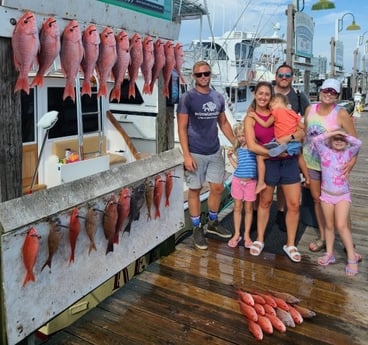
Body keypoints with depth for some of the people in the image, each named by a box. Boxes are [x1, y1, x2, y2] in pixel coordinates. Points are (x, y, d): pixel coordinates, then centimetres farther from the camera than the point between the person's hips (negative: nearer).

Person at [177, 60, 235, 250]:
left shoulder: (218, 98, 6)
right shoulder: (187, 98, -8)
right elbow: (182, 128, -10)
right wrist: (186, 155, -16)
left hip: (215, 152, 5)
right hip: (196, 153, -5)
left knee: (218, 188, 11)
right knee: (195, 190, 6)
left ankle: (213, 223, 31)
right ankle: (197, 229, 20)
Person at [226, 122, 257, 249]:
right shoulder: (239, 150, 7)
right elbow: (238, 166, 13)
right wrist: (230, 157, 5)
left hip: (251, 182, -4)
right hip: (237, 181, 4)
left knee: (249, 208, 8)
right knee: (237, 207, 10)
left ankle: (247, 234, 21)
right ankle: (236, 234, 20)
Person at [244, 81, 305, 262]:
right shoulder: (250, 118, -3)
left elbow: (301, 132, 0)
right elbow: (252, 146, -15)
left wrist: (287, 138, -20)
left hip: (289, 162, 2)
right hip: (267, 163, -2)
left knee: (294, 204, 2)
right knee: (265, 202, 12)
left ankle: (290, 244, 18)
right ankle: (259, 239, 30)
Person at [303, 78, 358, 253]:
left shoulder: (341, 114, -13)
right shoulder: (310, 109, 1)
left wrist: (352, 160, -25)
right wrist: (302, 155, 11)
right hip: (311, 162, 5)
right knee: (317, 199, 13)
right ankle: (322, 237, 28)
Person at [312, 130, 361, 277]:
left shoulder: (348, 153, 1)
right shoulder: (325, 151, -1)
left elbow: (358, 143, -15)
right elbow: (315, 140, -15)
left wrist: (344, 134, -9)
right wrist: (332, 133, -12)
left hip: (343, 195, -1)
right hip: (326, 194, 1)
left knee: (341, 225, -11)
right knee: (329, 225, 10)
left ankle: (352, 257, 0)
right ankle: (329, 254, 22)